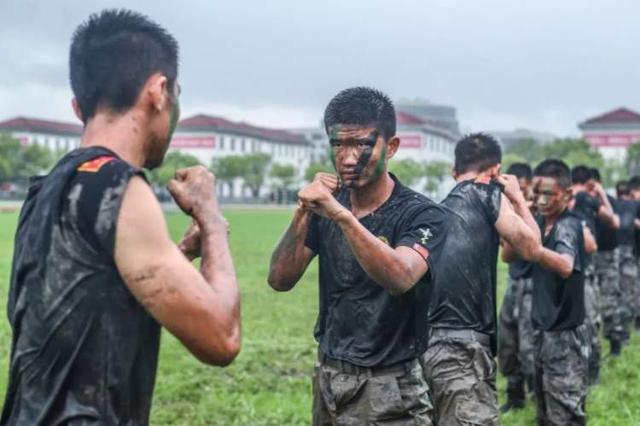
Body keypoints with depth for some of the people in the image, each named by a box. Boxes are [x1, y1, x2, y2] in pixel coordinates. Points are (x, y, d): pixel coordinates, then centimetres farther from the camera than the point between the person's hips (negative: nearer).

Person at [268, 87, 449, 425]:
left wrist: (341, 215, -39)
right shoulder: (325, 207, 3)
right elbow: (280, 280, -5)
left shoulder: (422, 214, -12)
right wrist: (303, 213, -19)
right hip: (327, 379, 5)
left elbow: (399, 279, -31)